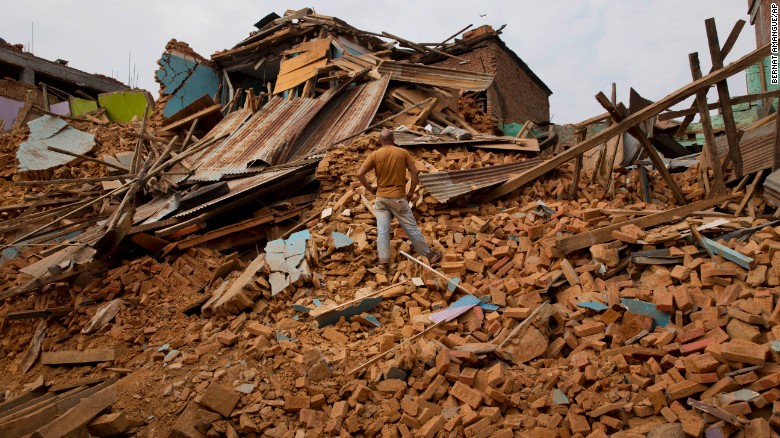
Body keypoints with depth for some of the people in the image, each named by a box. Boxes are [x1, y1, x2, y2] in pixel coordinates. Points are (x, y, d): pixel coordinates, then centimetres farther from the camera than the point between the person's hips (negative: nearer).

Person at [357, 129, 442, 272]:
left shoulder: (375, 155, -2)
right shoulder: (403, 152, -3)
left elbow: (360, 174, -8)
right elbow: (414, 173, -5)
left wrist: (370, 189, 5)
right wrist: (411, 192, 5)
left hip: (381, 198, 1)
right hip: (398, 197, -1)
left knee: (382, 231, 4)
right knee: (412, 228, 7)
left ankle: (384, 261, -1)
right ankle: (430, 255, 19)